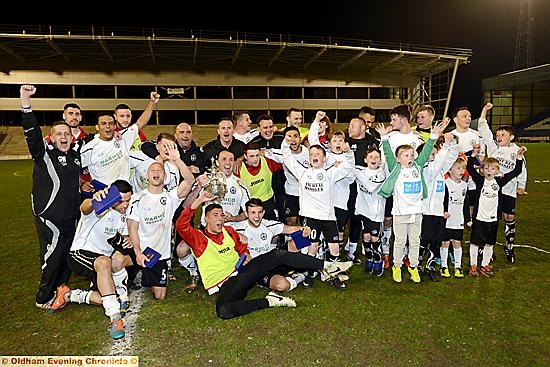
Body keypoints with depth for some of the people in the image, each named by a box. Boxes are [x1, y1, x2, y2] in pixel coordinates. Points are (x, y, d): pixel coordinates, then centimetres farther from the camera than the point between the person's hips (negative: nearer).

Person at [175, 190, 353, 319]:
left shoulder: (229, 231, 12)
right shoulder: (199, 238, -6)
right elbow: (181, 225, -25)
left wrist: (245, 254, 6)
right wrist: (199, 200, -31)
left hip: (242, 272, 5)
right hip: (225, 284, -5)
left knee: (278, 255, -14)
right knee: (223, 310, -40)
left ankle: (325, 267, -10)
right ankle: (269, 301, -28)